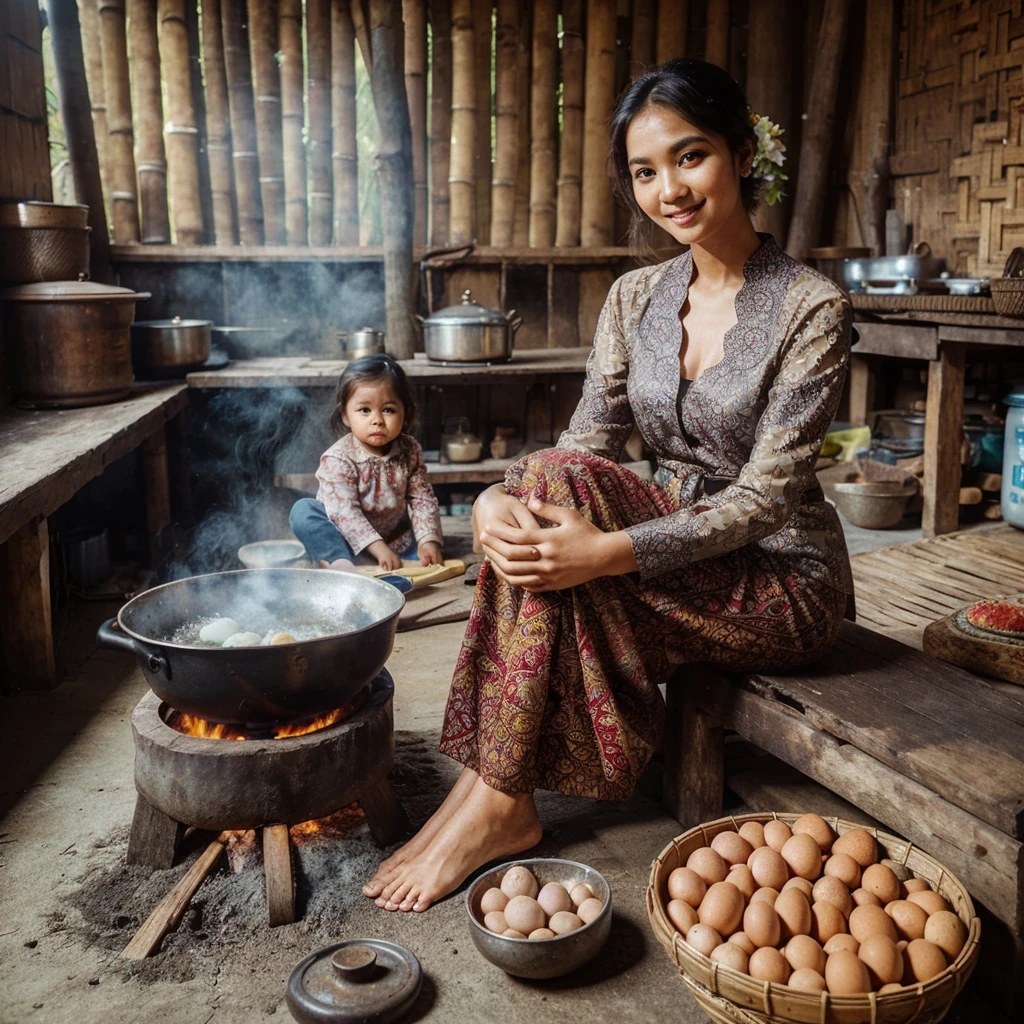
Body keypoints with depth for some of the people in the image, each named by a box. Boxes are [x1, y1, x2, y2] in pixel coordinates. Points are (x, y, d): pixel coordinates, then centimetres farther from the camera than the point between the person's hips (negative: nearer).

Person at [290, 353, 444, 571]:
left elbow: (422, 499, -6)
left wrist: (428, 540, -21)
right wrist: (379, 549, -35)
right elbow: (345, 512, -27)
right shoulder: (338, 459, -20)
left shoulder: (409, 451, -6)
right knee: (303, 510, -26)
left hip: (394, 539, 5)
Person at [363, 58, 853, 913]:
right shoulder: (636, 298, 4)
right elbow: (587, 440, -2)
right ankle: (495, 784, -20)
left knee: (560, 487, -27)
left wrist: (611, 550, -34)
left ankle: (498, 802, -20)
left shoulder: (811, 309, -14)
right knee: (543, 496, -24)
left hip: (782, 579, -5)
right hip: (672, 543, 6)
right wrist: (501, 502, -24)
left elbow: (765, 496, -21)